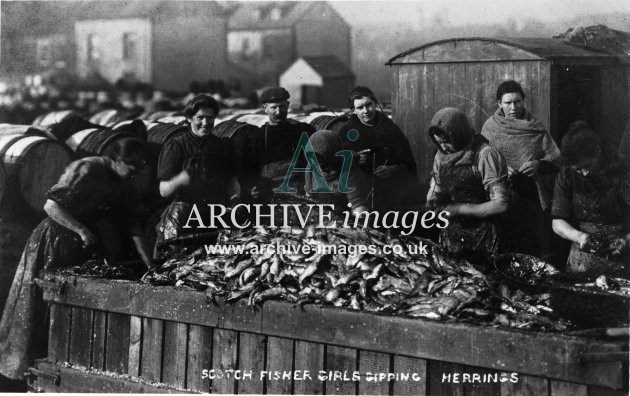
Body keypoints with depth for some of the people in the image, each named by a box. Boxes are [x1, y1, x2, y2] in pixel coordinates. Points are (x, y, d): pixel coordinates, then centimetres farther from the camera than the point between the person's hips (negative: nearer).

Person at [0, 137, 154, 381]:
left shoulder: (117, 183, 5)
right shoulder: (88, 170, -21)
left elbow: (130, 223, 2)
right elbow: (51, 206, -24)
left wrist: (148, 262, -5)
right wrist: (82, 231, -27)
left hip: (80, 246, 8)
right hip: (54, 242, -8)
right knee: (44, 310, -1)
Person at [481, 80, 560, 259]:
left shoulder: (535, 127, 7)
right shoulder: (490, 128, 5)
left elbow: (556, 157, 3)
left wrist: (538, 164, -17)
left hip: (534, 197, 1)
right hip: (503, 197, -1)